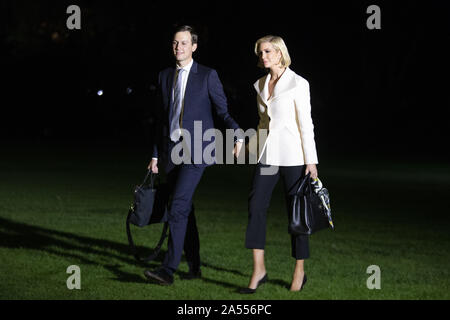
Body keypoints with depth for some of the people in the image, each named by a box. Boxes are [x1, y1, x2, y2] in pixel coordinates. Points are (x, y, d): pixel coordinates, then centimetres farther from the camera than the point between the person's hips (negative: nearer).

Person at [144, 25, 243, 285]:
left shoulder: (207, 75, -1)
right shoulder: (165, 76, 14)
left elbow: (224, 110, -1)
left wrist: (238, 136, -18)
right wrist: (156, 154, 17)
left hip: (196, 151, -6)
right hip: (172, 151, 6)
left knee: (178, 208, -17)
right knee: (185, 210, 10)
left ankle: (169, 269, -20)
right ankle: (194, 266, 18)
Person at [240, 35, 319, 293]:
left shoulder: (298, 84, -7)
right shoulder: (260, 85, 11)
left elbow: (306, 124, -8)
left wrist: (311, 161, -11)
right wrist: (253, 147, 18)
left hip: (293, 155, -5)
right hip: (267, 155, 5)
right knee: (256, 206, -7)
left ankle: (300, 272, 13)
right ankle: (259, 270, -4)